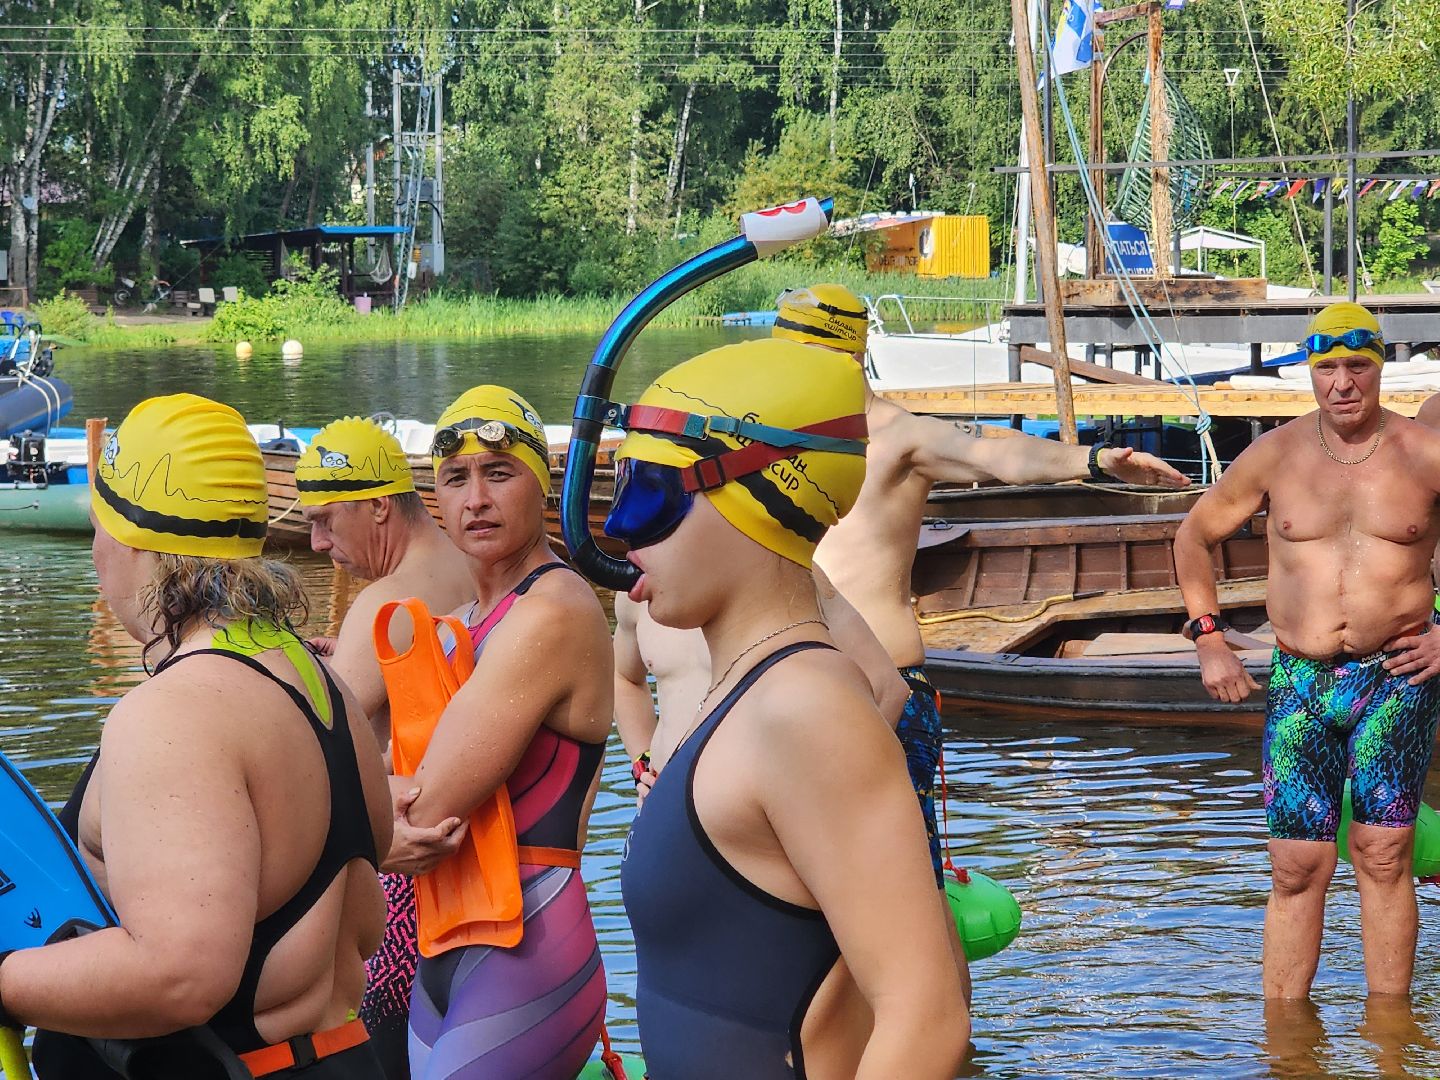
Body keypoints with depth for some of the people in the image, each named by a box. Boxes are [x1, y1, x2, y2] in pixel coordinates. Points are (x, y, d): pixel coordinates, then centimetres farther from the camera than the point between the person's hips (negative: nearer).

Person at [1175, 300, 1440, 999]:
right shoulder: (1275, 455, 4)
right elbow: (1194, 536, 16)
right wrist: (1208, 640, 9)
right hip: (1299, 683, 2)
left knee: (1383, 856, -5)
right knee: (1296, 868, 0)